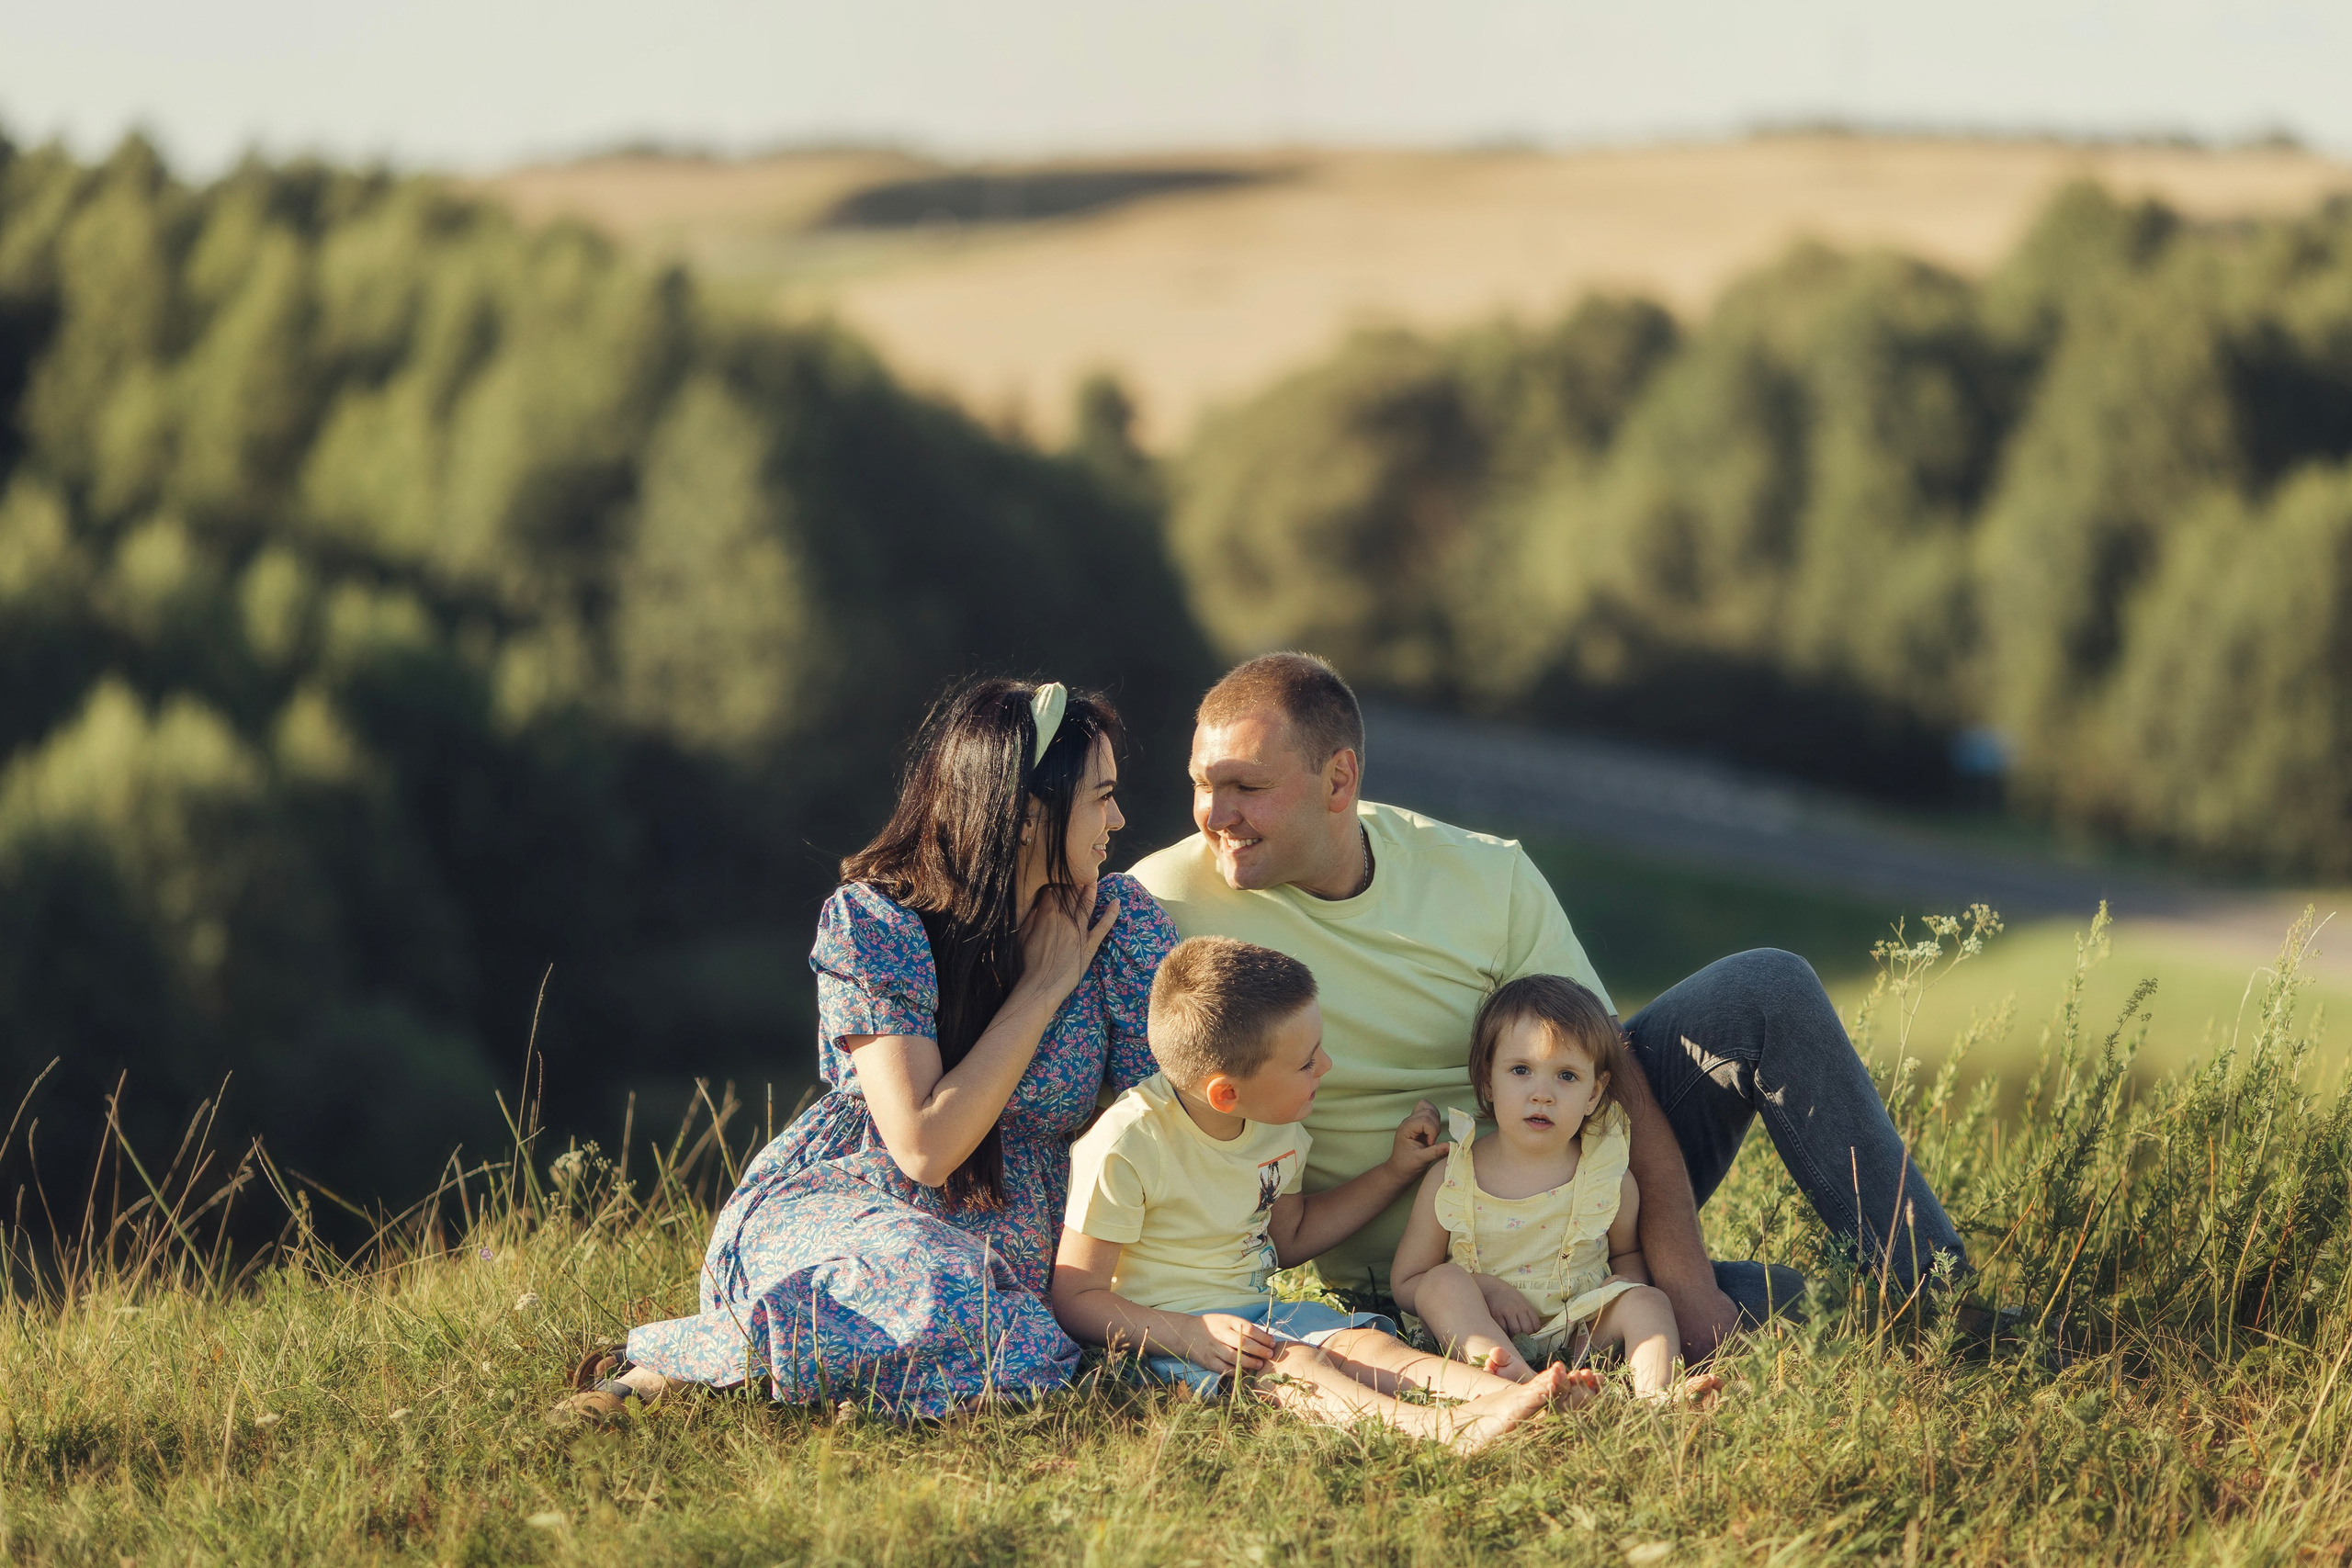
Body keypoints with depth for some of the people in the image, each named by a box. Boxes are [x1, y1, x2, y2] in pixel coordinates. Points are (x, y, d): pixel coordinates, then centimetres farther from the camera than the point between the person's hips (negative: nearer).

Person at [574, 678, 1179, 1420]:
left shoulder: (1119, 921, -1)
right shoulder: (873, 920, -12)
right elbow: (925, 1146, -19)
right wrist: (1044, 986, -14)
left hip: (1013, 1258, 4)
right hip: (840, 1205, -3)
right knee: (943, 1304, -40)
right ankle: (668, 1363, -16)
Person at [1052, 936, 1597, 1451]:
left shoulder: (1275, 1128, 7)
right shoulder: (1125, 1147, -18)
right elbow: (1076, 1297, -17)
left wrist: (1394, 1171, 19)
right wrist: (1190, 1334, -30)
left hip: (1260, 1310, 7)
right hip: (1167, 1328, -7)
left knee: (1366, 1343, -21)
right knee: (1285, 1365, -34)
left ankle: (1507, 1396, -45)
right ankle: (1436, 1428, -59)